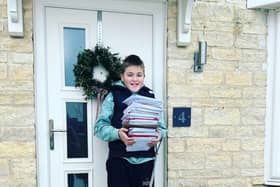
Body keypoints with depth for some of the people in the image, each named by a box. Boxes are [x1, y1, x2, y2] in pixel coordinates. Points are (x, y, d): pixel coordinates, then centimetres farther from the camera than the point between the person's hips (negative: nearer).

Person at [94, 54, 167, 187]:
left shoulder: (150, 96, 8)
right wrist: (117, 133, -25)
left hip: (145, 159, 3)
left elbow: (161, 125, 9)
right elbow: (100, 126, -6)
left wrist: (158, 134, -14)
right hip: (119, 159, -3)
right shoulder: (113, 95, 0)